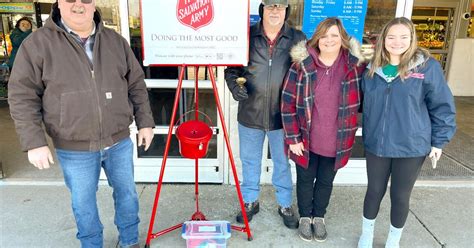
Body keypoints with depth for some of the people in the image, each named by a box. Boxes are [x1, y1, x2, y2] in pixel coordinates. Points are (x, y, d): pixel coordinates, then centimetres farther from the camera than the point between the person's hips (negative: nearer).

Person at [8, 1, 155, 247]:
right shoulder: (38, 43, -7)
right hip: (74, 149, -2)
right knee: (83, 203, 14)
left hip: (119, 142, 3)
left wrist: (145, 122, 4)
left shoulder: (116, 41, 3)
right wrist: (34, 141, -11)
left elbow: (136, 85, 8)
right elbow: (22, 96, -6)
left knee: (127, 193, 17)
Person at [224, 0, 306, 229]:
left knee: (282, 162, 15)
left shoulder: (298, 39, -2)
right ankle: (250, 201, 37)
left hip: (282, 115, -1)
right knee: (249, 161, 16)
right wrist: (234, 85, -15)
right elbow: (231, 68, 5)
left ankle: (285, 205, 36)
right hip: (250, 114, 1)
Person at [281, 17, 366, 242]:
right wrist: (293, 137, -11)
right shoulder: (302, 64, -11)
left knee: (326, 181, 18)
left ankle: (319, 217, 42)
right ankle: (304, 216, 39)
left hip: (336, 141, 1)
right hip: (306, 139, -1)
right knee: (305, 178, 16)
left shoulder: (356, 65, -7)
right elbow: (288, 102, -9)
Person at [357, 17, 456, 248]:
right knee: (375, 190, 14)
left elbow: (442, 106, -4)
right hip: (376, 144, 2)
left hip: (411, 146, -2)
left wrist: (438, 141, -4)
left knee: (400, 196, 12)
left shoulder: (427, 66, -9)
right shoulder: (373, 68, 1)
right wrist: (368, 131, 9)